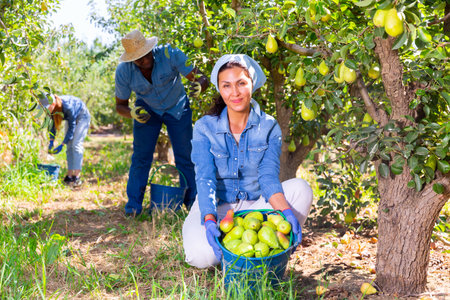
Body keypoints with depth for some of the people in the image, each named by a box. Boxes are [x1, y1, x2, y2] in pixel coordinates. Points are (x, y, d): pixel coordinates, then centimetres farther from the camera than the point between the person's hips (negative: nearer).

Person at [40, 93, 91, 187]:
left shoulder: (67, 106, -39)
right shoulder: (52, 109, -20)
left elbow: (72, 127, -31)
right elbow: (53, 125, -2)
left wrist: (62, 145, -30)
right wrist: (51, 142, -10)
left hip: (82, 117, -7)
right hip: (71, 118, 7)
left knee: (76, 144, -17)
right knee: (69, 146, 0)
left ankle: (77, 177, -21)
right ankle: (69, 176, 2)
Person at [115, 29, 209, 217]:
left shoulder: (169, 54, -31)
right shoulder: (123, 71, -24)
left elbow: (200, 77, -30)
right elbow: (120, 105, -11)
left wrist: (199, 85, -55)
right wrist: (133, 113, -35)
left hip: (177, 108, -1)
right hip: (147, 110, 1)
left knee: (185, 157, -4)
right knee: (141, 158, -7)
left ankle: (193, 204, 11)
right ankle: (132, 209, 2)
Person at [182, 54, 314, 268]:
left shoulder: (269, 127, -4)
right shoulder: (205, 127, -9)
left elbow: (269, 176, -14)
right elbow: (205, 179, -18)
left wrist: (285, 210, -35)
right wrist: (209, 220, -36)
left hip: (255, 206, 2)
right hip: (215, 207, -2)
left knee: (301, 188, -23)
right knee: (201, 255, -33)